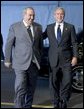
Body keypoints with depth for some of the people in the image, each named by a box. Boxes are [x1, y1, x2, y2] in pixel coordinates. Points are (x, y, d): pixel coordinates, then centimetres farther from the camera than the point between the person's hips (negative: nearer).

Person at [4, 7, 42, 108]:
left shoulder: (38, 27, 8)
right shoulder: (15, 27, -3)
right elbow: (9, 44, 0)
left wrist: (40, 58, 16)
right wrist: (7, 60, 1)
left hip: (34, 63, 4)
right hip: (20, 63, -4)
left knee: (31, 88, 11)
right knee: (20, 88, -8)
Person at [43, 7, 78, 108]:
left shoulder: (70, 27, 6)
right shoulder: (49, 27, 11)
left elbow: (74, 43, 3)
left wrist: (75, 56, -5)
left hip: (66, 59, -1)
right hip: (53, 59, 1)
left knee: (67, 81, 1)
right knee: (53, 82, 5)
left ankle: (63, 102, 20)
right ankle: (56, 103, 19)